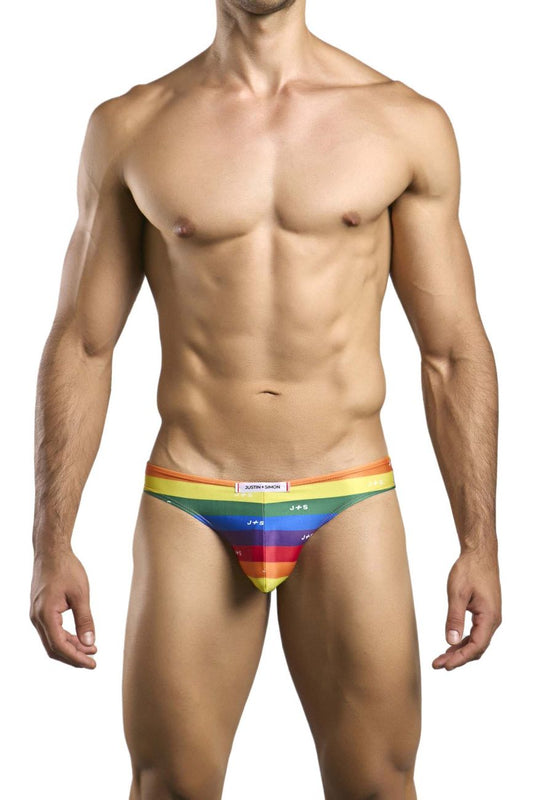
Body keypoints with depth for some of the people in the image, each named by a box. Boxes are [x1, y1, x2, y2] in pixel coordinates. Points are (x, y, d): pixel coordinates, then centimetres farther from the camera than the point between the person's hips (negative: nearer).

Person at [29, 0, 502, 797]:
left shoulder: (409, 124, 1)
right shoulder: (130, 127, 2)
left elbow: (455, 353, 4)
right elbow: (80, 347, 4)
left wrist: (479, 544, 1)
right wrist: (51, 544, 0)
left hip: (349, 504, 0)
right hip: (189, 507, 0)